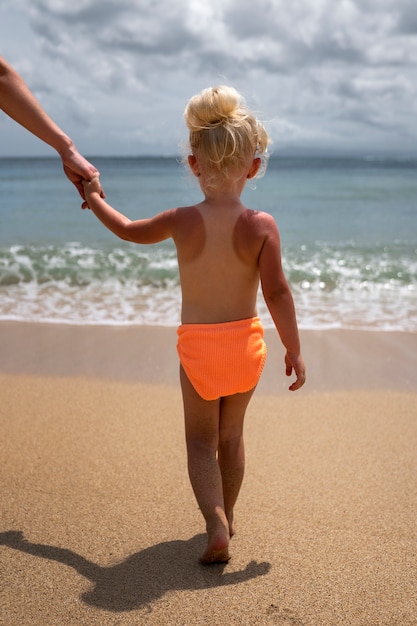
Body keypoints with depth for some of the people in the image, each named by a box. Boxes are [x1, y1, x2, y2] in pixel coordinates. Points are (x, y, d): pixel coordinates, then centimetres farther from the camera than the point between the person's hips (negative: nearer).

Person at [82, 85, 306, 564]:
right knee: (231, 435, 21)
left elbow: (130, 230, 9)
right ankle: (226, 515, 38)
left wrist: (95, 200, 27)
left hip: (197, 346, -1)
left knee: (201, 439, 14)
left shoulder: (182, 221, -10)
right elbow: (276, 292, -17)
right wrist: (293, 349, -5)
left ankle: (215, 524, -4)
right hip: (246, 343, 1)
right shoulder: (261, 225, -13)